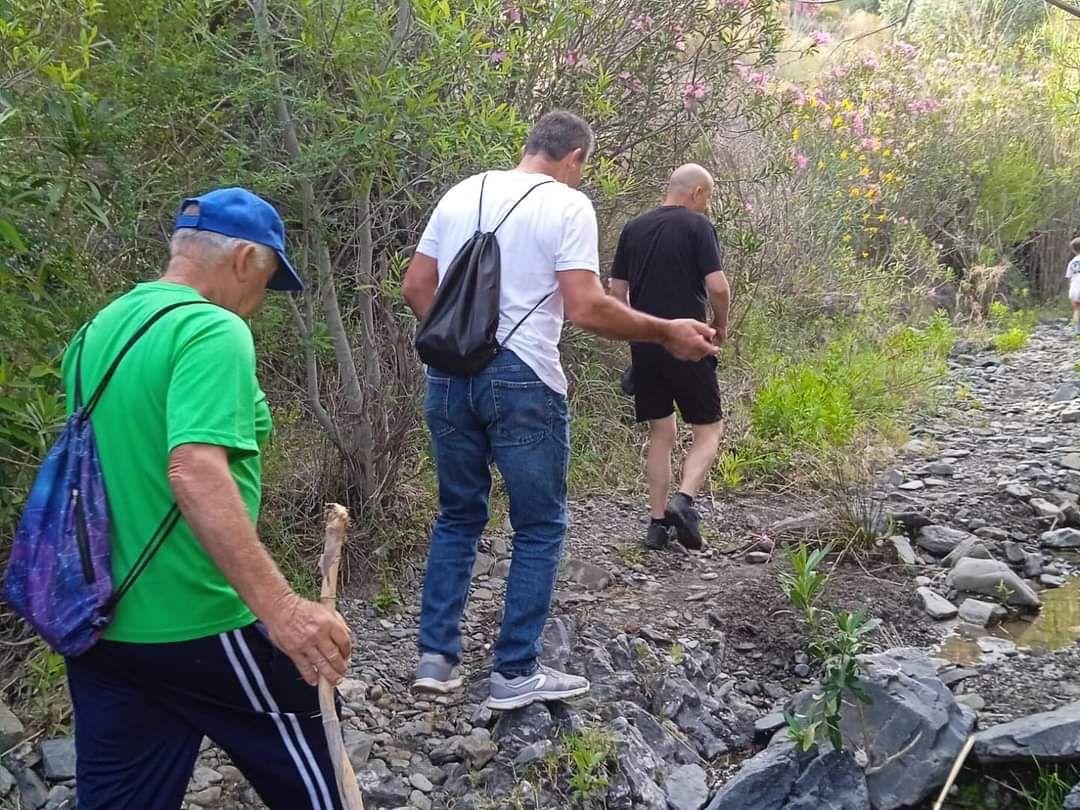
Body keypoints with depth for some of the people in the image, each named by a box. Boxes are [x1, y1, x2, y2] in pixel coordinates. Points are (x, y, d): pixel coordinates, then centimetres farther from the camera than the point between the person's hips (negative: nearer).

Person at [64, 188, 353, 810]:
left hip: (98, 622, 8)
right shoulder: (212, 331, -18)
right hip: (191, 625, -8)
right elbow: (196, 472, -32)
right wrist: (280, 606, -37)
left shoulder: (97, 331, 10)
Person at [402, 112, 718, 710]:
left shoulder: (462, 193, 12)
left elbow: (416, 287, 13)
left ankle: (436, 656, 18)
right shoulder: (567, 205, -5)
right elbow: (585, 308, -15)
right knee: (540, 528, 8)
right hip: (520, 381, -6)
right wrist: (667, 333, -5)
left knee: (458, 517, 18)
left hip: (450, 375, 6)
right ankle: (515, 673, 11)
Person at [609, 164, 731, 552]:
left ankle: (657, 522, 11)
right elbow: (717, 286, -13)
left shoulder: (633, 228, 11)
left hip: (644, 346, 5)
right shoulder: (697, 225, -5)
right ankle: (683, 499, -14)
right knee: (709, 428, 7)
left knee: (661, 434, 13)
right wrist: (721, 324, 5)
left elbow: (616, 292, 12)